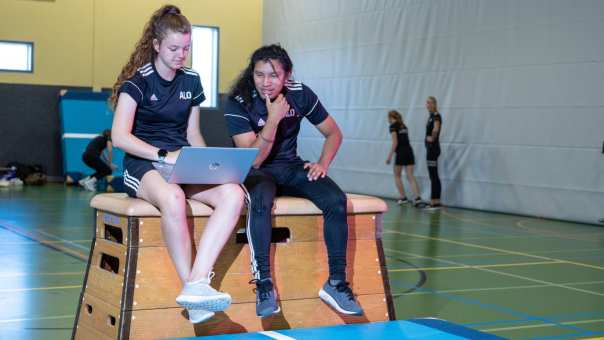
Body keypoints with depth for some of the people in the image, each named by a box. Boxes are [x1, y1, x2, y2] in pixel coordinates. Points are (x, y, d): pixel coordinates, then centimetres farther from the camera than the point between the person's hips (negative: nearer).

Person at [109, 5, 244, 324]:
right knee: (173, 197, -42)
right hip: (143, 165, -5)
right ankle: (192, 286, -30)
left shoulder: (191, 81, 13)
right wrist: (163, 155, -25)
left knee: (233, 193, -28)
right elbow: (120, 136, -14)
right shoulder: (138, 81, -4)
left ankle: (197, 283, -39)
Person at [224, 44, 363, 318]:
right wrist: (273, 119, -31)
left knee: (336, 199, -23)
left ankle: (336, 282, -13)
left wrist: (323, 164, -10)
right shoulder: (238, 103, -17)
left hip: (290, 167, 4)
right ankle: (264, 283, -29)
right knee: (261, 201, -39)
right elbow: (254, 160, -22)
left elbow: (333, 133, 7)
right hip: (255, 171, -3)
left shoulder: (300, 94, -6)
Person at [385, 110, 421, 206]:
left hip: (401, 152, -6)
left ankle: (403, 197, 7)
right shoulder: (403, 125, 19)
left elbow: (395, 142, -12)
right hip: (409, 150, 6)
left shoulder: (393, 126, -4)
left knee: (397, 176, 10)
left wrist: (389, 156, -12)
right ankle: (417, 197, -14)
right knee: (410, 176, 1)